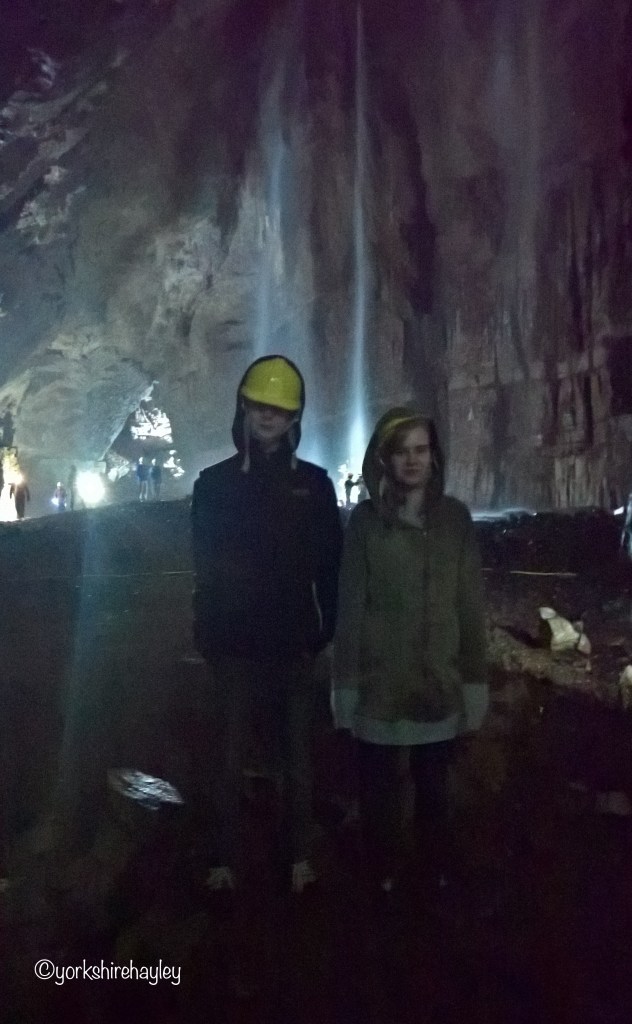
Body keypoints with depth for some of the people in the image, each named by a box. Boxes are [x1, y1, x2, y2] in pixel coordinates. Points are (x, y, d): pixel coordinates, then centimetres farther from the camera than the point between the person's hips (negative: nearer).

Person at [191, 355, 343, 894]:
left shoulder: (314, 483, 3)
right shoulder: (215, 483, 1)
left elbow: (331, 567, 3)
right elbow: (204, 568, 1)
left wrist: (327, 633, -4)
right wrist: (209, 634, -6)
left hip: (295, 646, 1)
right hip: (234, 647, 0)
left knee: (298, 758, 10)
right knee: (229, 759, 6)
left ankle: (300, 856, 24)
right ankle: (223, 860, 20)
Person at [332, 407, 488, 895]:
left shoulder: (454, 517, 2)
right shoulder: (366, 519, -3)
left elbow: (471, 604, 3)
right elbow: (350, 606, -3)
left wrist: (476, 679, 1)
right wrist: (345, 681, -5)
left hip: (440, 683, 1)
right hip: (379, 684, -1)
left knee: (434, 788, 13)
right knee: (379, 790, 9)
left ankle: (436, 877, 32)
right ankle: (384, 876, 28)